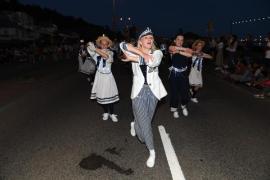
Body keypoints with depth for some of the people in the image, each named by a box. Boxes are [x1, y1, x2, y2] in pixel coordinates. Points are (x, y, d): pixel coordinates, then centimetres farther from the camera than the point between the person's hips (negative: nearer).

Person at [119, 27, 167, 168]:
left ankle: (134, 125, 51)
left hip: (153, 90, 2)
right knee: (144, 123, -4)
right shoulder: (134, 52, 5)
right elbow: (123, 45, -16)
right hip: (139, 91, -1)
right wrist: (141, 52, -18)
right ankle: (152, 152, 14)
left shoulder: (157, 53, 4)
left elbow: (153, 62, -19)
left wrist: (133, 58, -14)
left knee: (145, 120, 15)